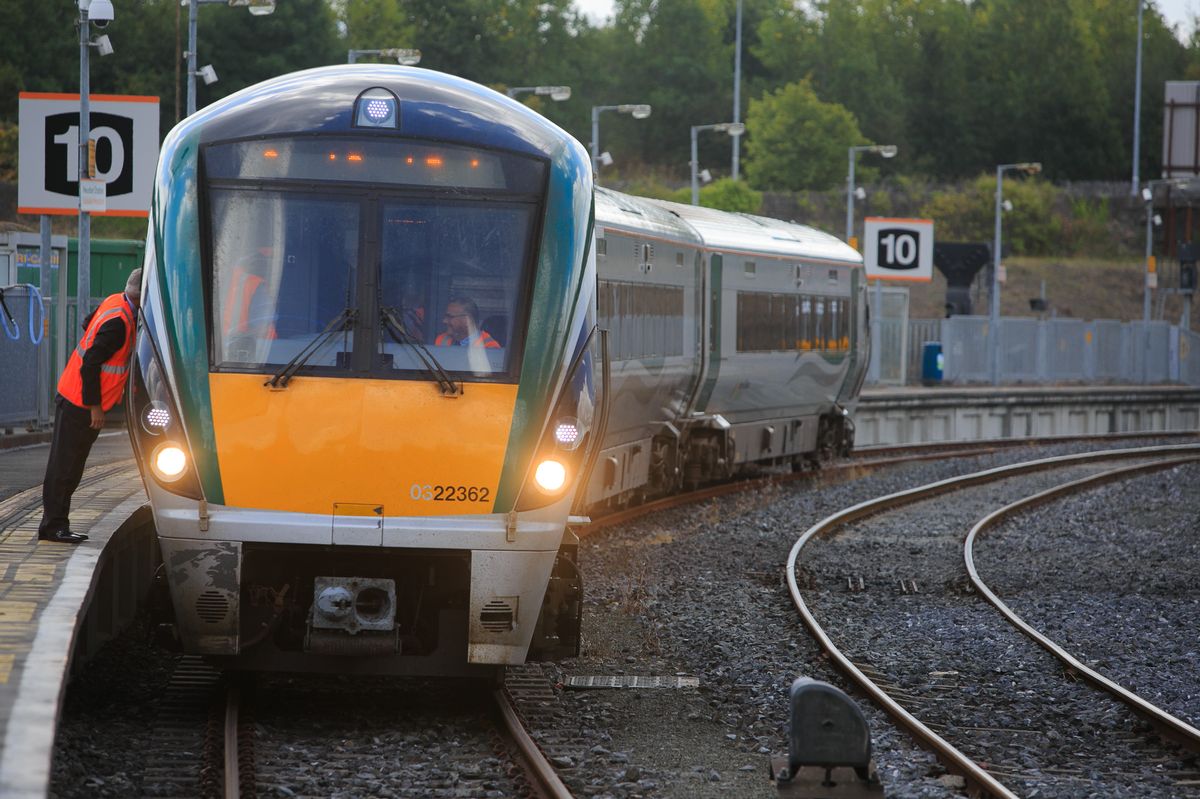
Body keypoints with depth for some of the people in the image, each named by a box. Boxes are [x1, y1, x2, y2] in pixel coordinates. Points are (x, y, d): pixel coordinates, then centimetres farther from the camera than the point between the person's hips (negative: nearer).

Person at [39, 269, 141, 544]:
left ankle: (55, 526, 18)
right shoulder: (118, 323, -25)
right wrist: (94, 406, -19)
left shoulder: (115, 302, 3)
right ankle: (53, 526, 2)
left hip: (74, 397, 10)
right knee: (65, 467, -3)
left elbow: (88, 323, 22)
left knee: (69, 468, 13)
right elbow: (90, 365, -25)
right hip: (80, 405, -10)